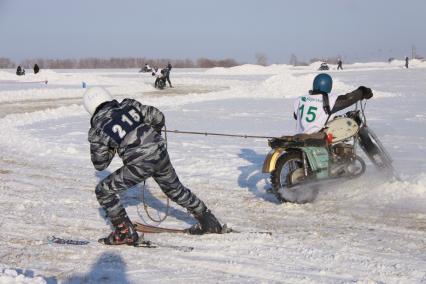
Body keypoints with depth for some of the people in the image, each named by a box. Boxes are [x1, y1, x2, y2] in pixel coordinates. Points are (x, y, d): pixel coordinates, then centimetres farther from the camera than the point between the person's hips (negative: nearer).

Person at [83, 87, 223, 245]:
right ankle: (208, 222, 37)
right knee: (175, 188, 28)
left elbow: (99, 164, 6)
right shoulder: (128, 105, 7)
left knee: (104, 191, 12)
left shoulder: (97, 130, -1)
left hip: (139, 165, -5)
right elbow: (158, 117, 7)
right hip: (159, 152, 5)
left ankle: (126, 232, 13)